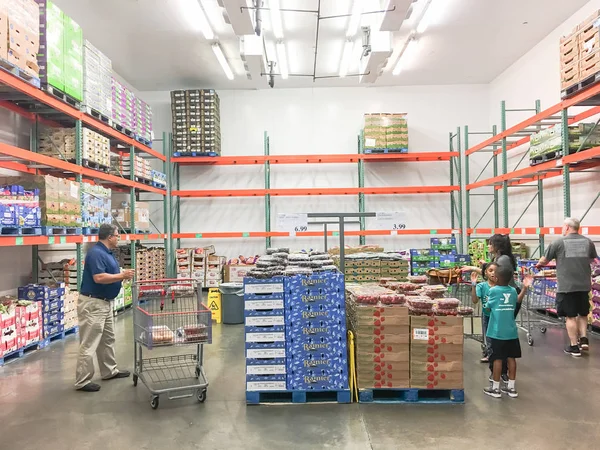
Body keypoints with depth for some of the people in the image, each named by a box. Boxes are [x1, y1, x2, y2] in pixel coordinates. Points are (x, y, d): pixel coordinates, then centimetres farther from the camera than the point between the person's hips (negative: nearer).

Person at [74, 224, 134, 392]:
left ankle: (110, 371, 33)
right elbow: (99, 278, -29)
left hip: (105, 302, 11)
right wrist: (122, 275, -20)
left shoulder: (107, 253, 12)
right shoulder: (96, 253, -19)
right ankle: (82, 381, 5)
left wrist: (123, 275, 4)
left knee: (108, 339, 20)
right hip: (92, 303, -11)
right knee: (89, 343, -4)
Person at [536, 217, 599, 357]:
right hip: (584, 285, 4)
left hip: (567, 286, -4)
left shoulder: (559, 242, -6)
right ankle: (584, 339, 13)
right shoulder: (588, 242, 6)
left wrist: (538, 265, 23)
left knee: (571, 316, 3)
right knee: (583, 313, 22)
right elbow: (593, 259, 24)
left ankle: (574, 347, 8)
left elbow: (544, 260, 1)